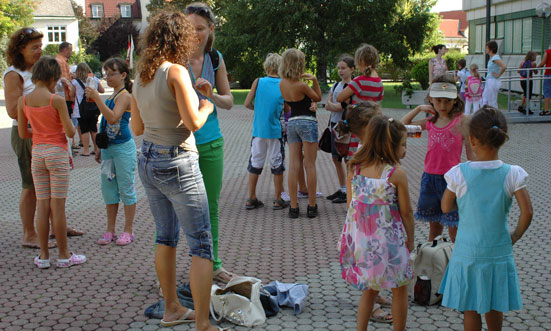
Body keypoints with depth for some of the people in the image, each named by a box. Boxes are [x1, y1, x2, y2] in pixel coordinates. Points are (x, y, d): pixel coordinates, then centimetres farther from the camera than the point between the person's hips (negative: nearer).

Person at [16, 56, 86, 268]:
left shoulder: (23, 101, 1)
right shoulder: (56, 100, -13)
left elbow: (22, 134, 7)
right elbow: (70, 132, -13)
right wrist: (69, 125, 9)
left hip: (37, 153, 4)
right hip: (57, 153, -4)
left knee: (42, 206, 9)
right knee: (58, 206, 1)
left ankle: (44, 256, 14)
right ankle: (64, 256, 10)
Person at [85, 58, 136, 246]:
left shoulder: (124, 96, -12)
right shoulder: (111, 96, 14)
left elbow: (113, 118, -28)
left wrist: (96, 97, -30)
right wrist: (101, 149, 21)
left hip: (123, 147, -9)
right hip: (109, 147, 9)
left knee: (126, 188, 0)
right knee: (108, 189, 11)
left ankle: (128, 231, 9)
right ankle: (110, 231, 19)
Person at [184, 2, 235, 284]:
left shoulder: (216, 59, 4)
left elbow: (229, 102, 9)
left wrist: (212, 95, -12)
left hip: (210, 142, 4)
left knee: (211, 207, 13)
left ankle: (212, 265, 29)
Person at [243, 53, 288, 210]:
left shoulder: (258, 82, -2)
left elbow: (247, 104, -3)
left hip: (258, 129, 2)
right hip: (275, 130, -1)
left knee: (255, 162, 10)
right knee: (277, 163, 8)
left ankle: (251, 199, 14)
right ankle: (278, 200, 12)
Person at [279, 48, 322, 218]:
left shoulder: (282, 83, 2)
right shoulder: (301, 85, -16)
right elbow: (318, 98, 1)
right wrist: (314, 80, -5)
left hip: (291, 123, 6)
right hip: (307, 123, -5)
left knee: (293, 166, 3)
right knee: (310, 166, 1)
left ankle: (294, 207, 3)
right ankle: (312, 206, 6)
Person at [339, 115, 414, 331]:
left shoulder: (354, 168, -2)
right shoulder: (397, 174, -14)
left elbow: (351, 205, 4)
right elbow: (406, 212, -7)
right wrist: (410, 240, 7)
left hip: (360, 240, 5)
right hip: (388, 240, -5)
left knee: (369, 289, 22)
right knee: (400, 290, 16)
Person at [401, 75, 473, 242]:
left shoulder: (462, 121, -7)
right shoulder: (430, 122, 7)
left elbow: (470, 153, -6)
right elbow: (403, 124, 20)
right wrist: (419, 108, 8)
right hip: (430, 177, 5)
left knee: (453, 226, 0)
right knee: (434, 223, 17)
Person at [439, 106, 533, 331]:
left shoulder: (460, 173, -15)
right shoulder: (512, 174, -12)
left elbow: (446, 207, -3)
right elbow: (527, 212, -15)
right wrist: (515, 236, 2)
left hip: (467, 252, -2)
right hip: (499, 252, 2)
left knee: (470, 308, 13)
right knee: (494, 307, 21)